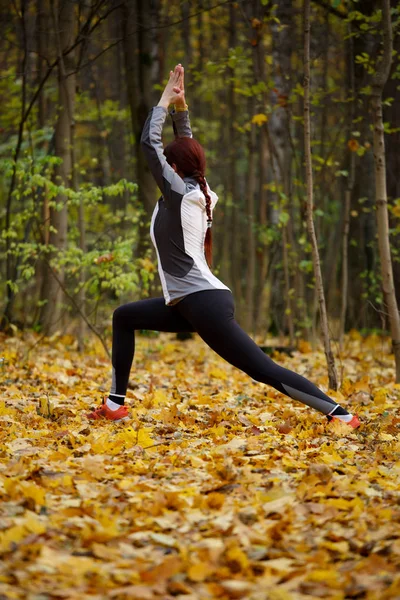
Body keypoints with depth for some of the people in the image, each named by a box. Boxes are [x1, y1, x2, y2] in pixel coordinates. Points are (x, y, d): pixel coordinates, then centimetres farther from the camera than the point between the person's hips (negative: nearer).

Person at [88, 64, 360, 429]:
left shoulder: (179, 195, -10)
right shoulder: (198, 193, 13)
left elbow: (149, 142, -10)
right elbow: (186, 148, 26)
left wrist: (165, 100, 1)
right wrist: (181, 107, 18)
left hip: (204, 303, -10)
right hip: (190, 303, 10)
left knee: (263, 370, -11)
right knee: (124, 317, 20)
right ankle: (116, 405, 19)